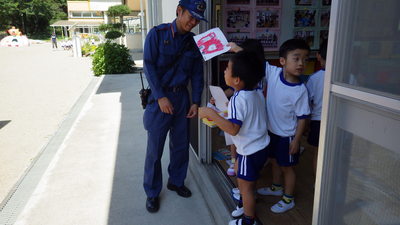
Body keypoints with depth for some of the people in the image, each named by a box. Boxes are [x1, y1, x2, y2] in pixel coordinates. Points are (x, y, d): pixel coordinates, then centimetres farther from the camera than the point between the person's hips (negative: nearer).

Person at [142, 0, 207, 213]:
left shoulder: (193, 41, 5)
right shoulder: (157, 34, -7)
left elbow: (197, 74, 7)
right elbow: (149, 67, -12)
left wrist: (195, 102, 0)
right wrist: (160, 97, -18)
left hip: (182, 98, 4)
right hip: (160, 97, -4)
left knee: (181, 145, 13)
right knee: (155, 149, 3)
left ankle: (176, 181, 35)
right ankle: (152, 192, 20)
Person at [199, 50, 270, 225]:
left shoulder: (238, 99, -27)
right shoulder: (258, 92, -2)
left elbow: (233, 129, -35)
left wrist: (211, 113, -32)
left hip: (250, 151, -9)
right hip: (262, 146, 9)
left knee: (245, 186, 10)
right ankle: (246, 203, 46)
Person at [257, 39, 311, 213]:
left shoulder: (300, 90, -23)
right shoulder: (273, 73, -13)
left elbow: (302, 117, -16)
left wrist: (296, 140, -14)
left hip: (287, 136, -5)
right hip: (271, 130, 5)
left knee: (287, 166, 13)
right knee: (275, 161, 25)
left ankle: (288, 199, 34)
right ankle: (276, 187, 50)